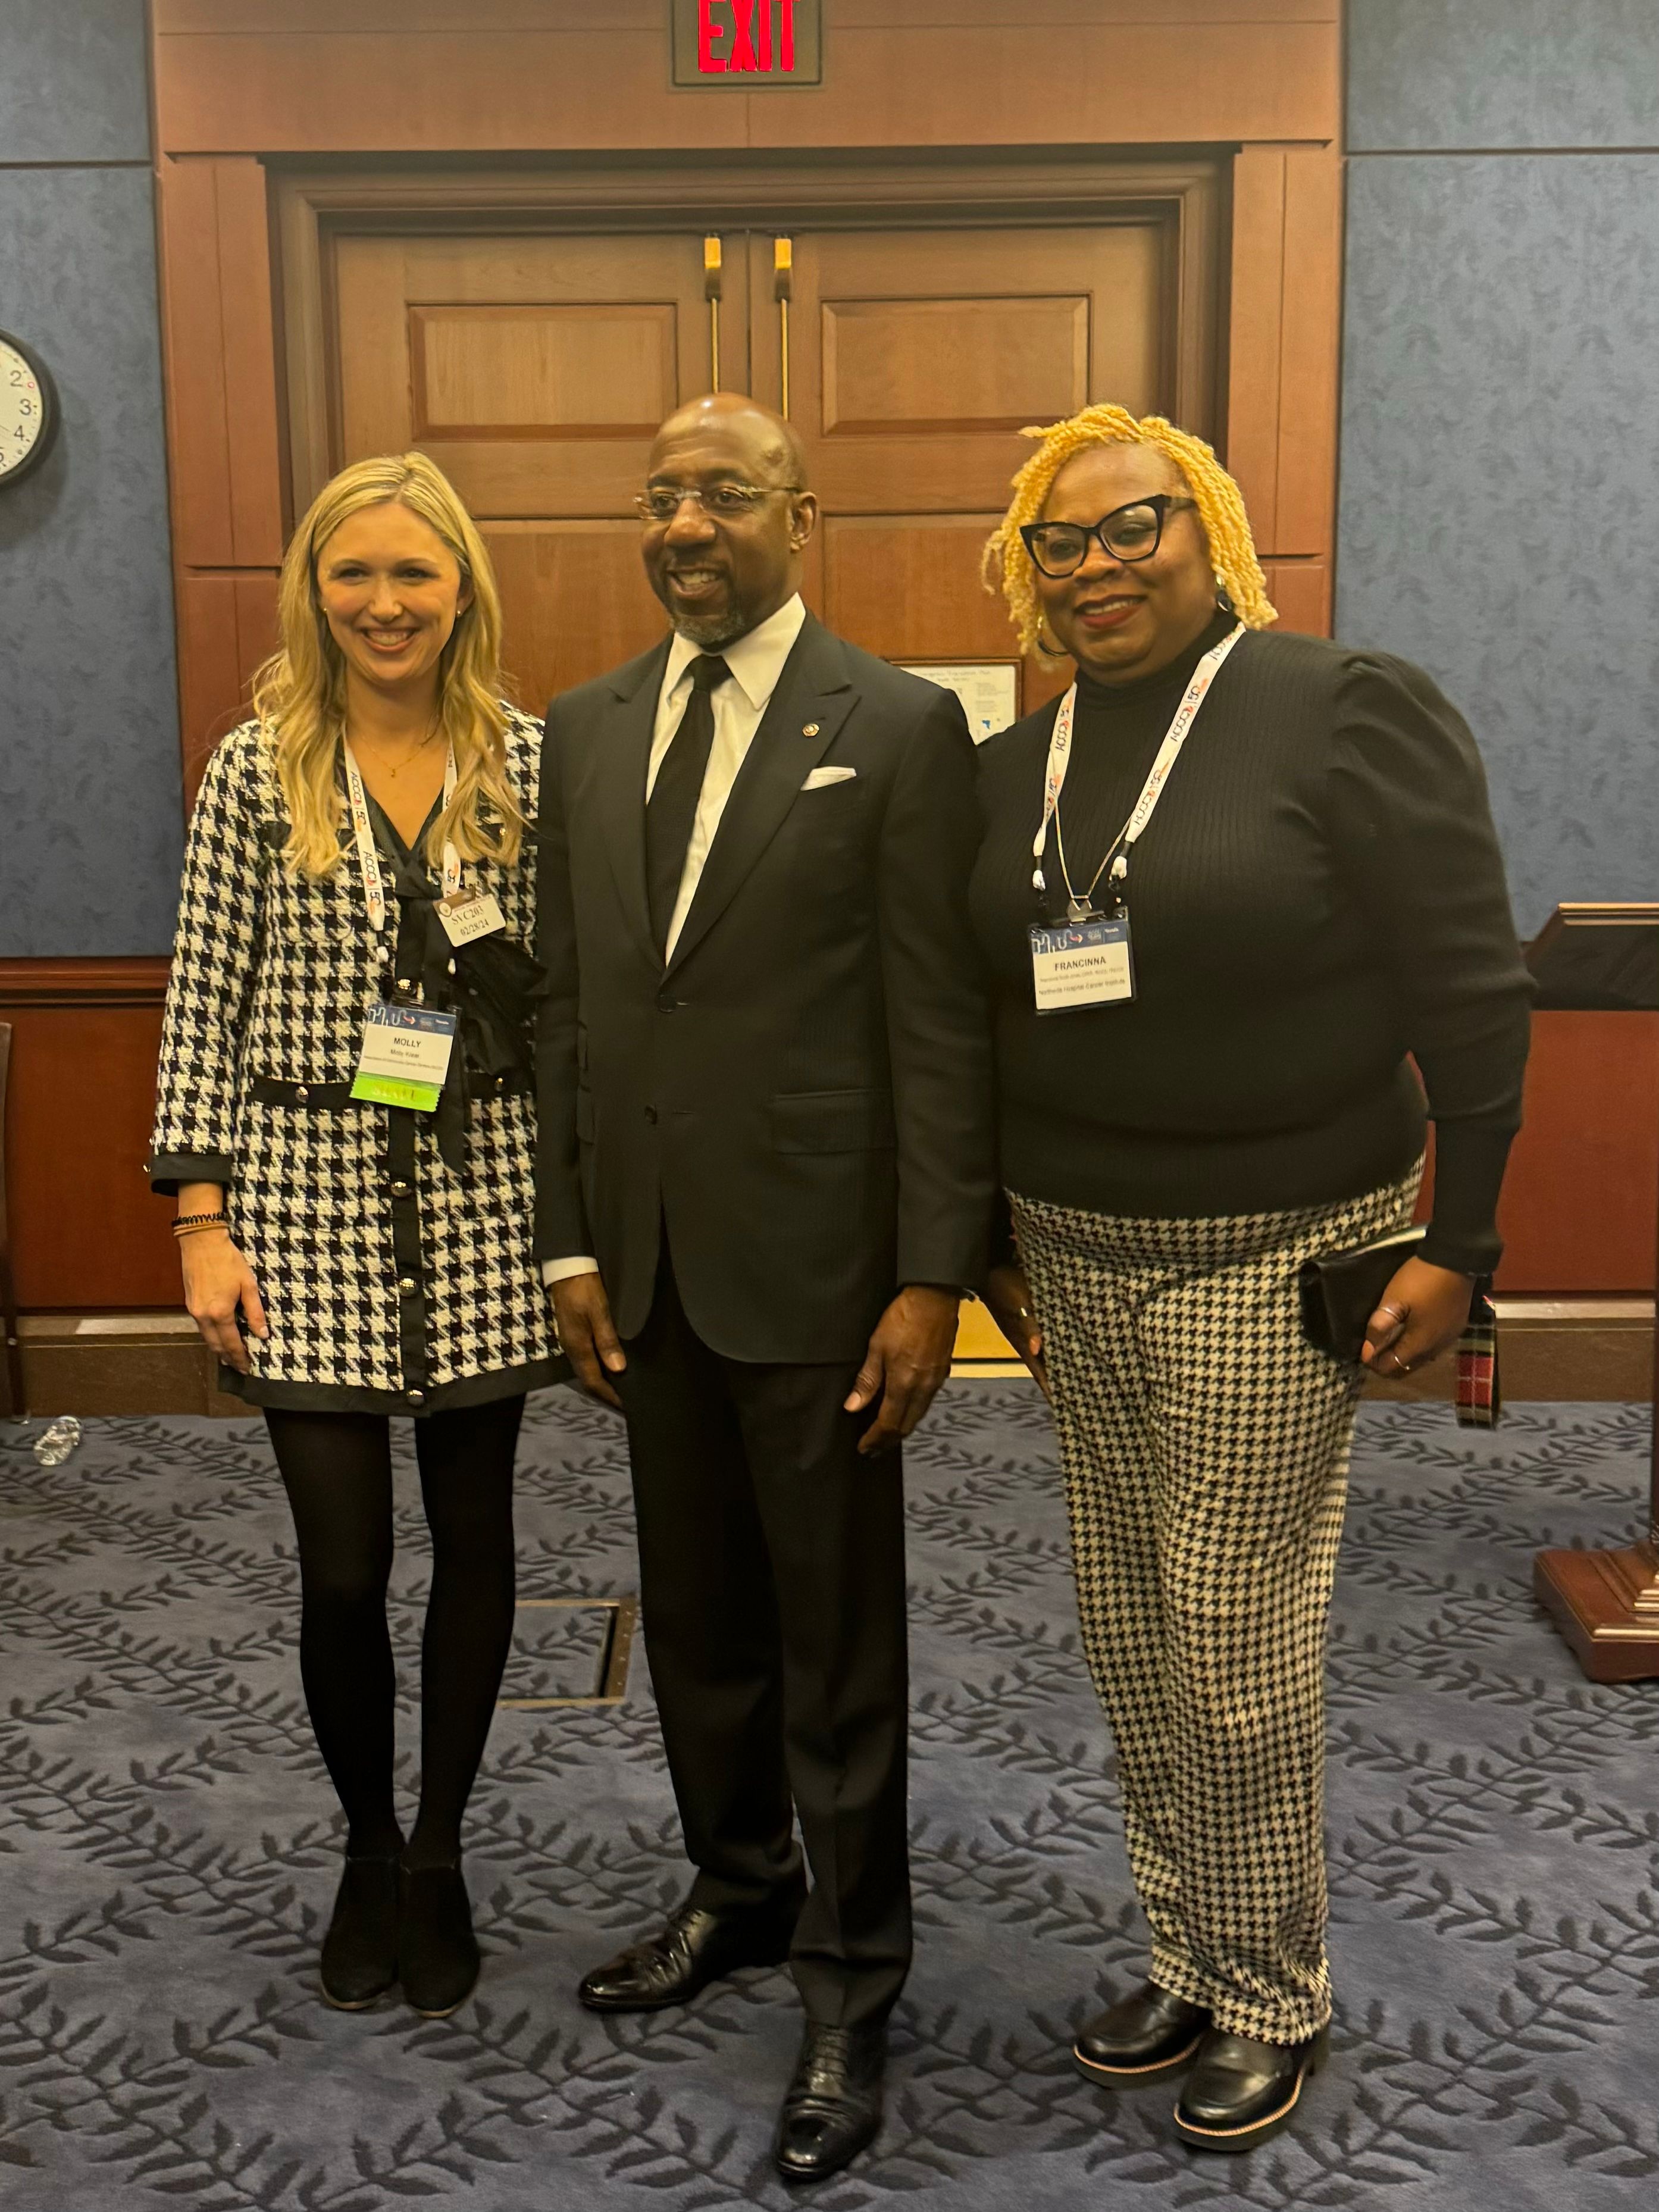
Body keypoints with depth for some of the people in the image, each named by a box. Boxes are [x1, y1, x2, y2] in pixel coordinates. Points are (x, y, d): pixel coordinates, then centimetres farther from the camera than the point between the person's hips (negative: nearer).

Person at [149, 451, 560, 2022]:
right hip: (307, 1201, -1)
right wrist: (203, 1220, -5)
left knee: (474, 1540, 11)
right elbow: (205, 1004, -1)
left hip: (484, 1209, 1)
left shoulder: (530, 760, 3)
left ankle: (441, 1853, 31)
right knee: (343, 1563, 2)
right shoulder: (258, 768, 0)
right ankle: (368, 1850, 29)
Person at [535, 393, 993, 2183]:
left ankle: (849, 1985, 24)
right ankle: (740, 1891, 40)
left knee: (836, 1638, 7)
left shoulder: (899, 728, -7)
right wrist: (572, 1242, 7)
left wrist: (932, 1280, -12)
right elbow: (567, 1005, 10)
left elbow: (940, 1026, -9)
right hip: (649, 1263, 5)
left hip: (814, 1262, -5)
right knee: (695, 1615, 18)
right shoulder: (588, 729, 9)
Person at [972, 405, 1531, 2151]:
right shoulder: (1016, 767, 9)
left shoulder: (1346, 711, -10)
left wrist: (1454, 1244, -12)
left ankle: (1274, 1996, 22)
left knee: (1237, 1634, 1)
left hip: (1273, 1255, -6)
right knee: (1129, 1631, 13)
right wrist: (994, 1238, 14)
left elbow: (1469, 991, -11)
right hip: (1074, 1252, 6)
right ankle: (1185, 1956, 31)